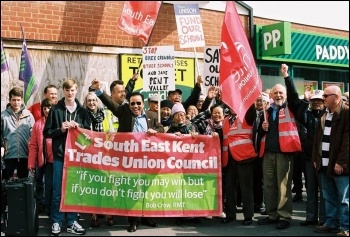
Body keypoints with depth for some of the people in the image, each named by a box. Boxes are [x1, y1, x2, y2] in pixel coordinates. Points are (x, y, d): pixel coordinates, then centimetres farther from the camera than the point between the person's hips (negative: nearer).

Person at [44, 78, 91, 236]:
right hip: (60, 155, -2)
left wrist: (78, 127, -9)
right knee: (58, 190, 2)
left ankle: (72, 221, 17)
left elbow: (89, 132, 8)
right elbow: (47, 133, 3)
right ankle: (56, 222, 13)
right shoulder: (55, 109, 3)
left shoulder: (82, 110, 8)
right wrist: (60, 129, -12)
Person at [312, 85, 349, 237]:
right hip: (325, 164, 7)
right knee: (329, 198, 14)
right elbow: (318, 137, 18)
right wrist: (316, 158, 12)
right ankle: (331, 223, 24)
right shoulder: (324, 114, 16)